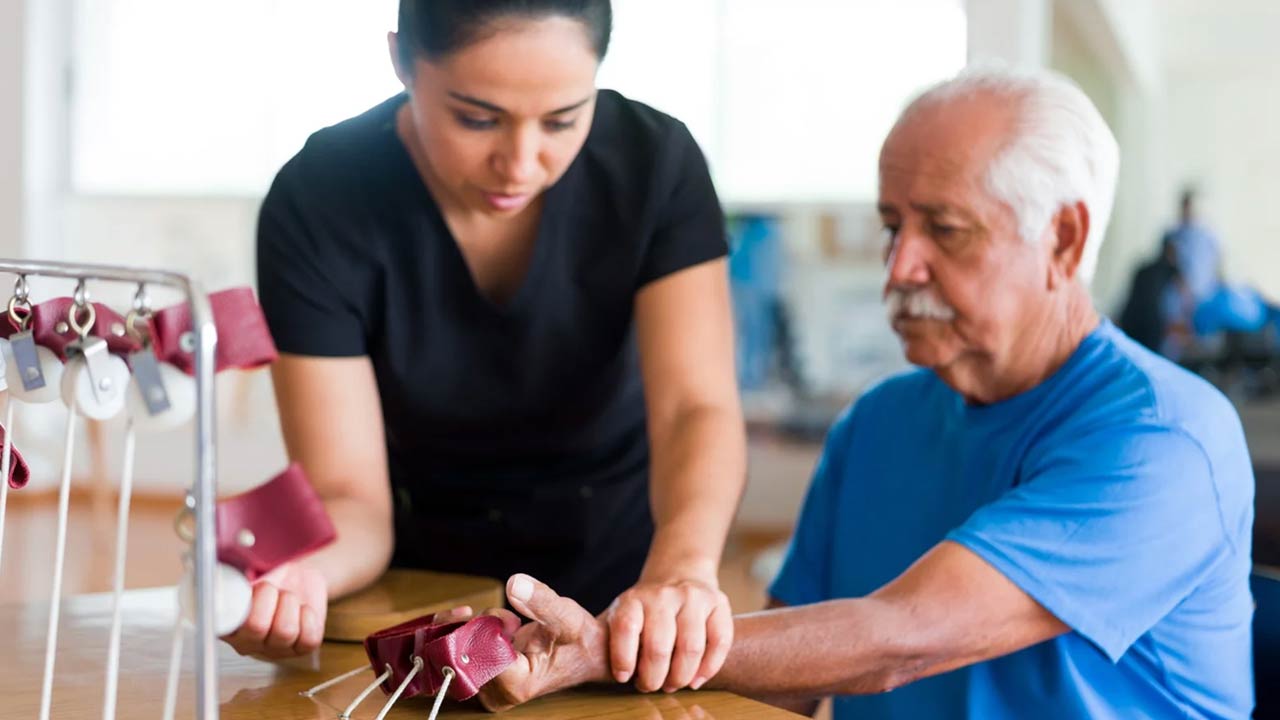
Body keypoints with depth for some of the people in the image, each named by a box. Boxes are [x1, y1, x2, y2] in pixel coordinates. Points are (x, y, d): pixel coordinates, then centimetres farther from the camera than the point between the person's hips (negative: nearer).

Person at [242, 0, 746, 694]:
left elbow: (697, 410, -24)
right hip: (421, 607, -1)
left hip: (620, 591, 2)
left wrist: (680, 570, -44)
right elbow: (350, 496, -19)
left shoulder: (654, 161, -15)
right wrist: (296, 574, -42)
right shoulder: (319, 202, -19)